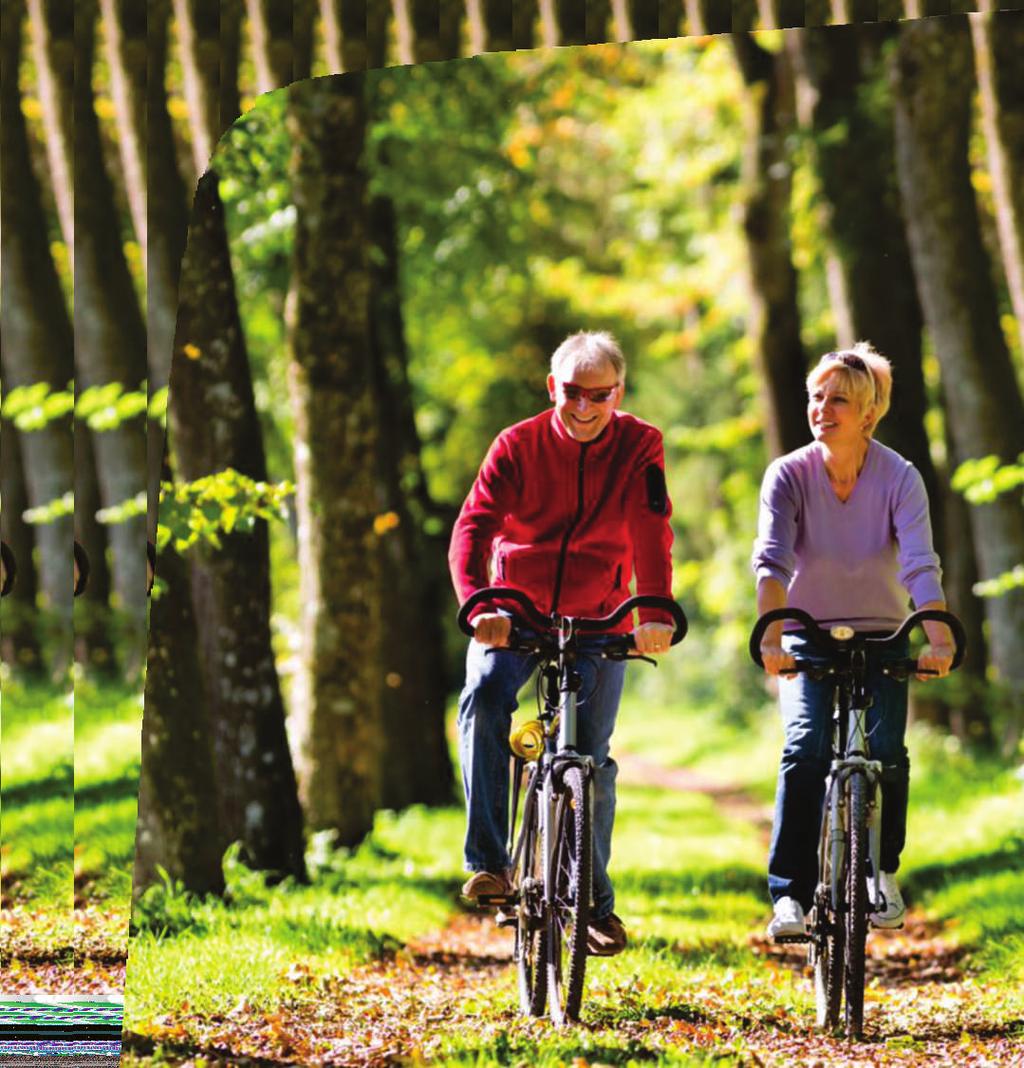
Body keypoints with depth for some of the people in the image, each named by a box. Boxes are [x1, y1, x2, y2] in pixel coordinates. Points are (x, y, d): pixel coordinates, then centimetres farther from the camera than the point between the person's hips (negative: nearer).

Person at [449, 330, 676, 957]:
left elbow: (651, 531, -18)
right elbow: (474, 526, -19)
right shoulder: (518, 445, -8)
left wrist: (656, 613, -35)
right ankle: (488, 862, -28)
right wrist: (478, 604, -37)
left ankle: (594, 900, 12)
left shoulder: (640, 447, -6)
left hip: (598, 622, 0)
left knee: (591, 757, -5)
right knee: (484, 695, -29)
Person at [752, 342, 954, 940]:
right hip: (809, 638, 0)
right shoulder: (789, 475, -14)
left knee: (886, 751, -16)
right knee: (805, 750, -21)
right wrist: (772, 637, -42)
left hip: (882, 637, 0)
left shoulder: (900, 478, -15)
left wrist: (939, 641, -42)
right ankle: (791, 892, -16)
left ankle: (883, 872, 9)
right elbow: (771, 560, -26)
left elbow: (921, 565, -27)